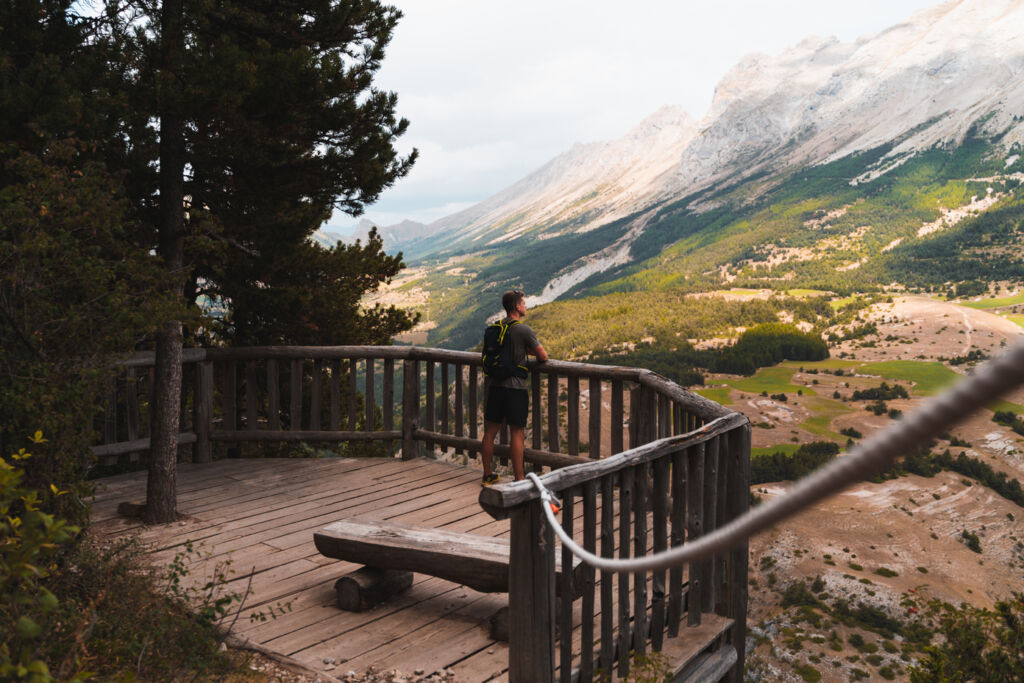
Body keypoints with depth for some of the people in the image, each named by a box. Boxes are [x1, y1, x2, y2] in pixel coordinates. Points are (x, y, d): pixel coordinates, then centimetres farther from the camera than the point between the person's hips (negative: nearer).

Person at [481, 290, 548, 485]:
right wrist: (541, 354, 14)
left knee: (490, 431, 12)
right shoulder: (523, 329, -13)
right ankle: (519, 479, 4)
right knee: (516, 434, 0)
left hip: (495, 385, 7)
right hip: (515, 387, -6)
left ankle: (488, 475, 22)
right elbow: (543, 356, -8)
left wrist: (528, 350, 16)